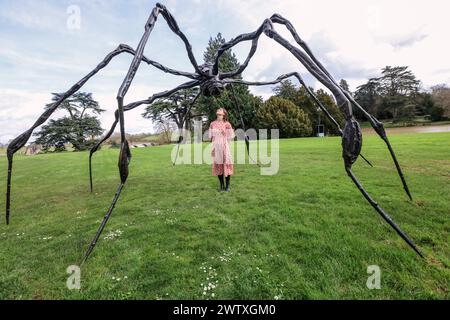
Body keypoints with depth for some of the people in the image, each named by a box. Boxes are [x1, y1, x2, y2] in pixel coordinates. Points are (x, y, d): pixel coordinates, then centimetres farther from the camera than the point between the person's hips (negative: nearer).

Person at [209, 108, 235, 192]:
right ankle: (221, 185, 18)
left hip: (224, 146, -4)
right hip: (216, 147, 4)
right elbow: (210, 136, 14)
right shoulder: (212, 124, 9)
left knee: (226, 164, -2)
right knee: (218, 165, 6)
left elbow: (230, 136, 0)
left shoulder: (227, 124, -4)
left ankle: (227, 185, 10)